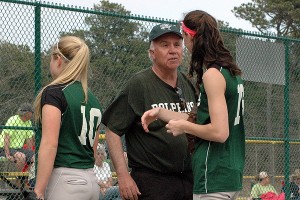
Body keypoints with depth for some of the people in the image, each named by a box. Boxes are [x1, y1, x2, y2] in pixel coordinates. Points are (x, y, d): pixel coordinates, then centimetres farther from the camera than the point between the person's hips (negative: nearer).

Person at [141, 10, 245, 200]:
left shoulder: (213, 74, -15)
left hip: (214, 178, -9)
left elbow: (219, 132, -21)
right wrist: (160, 113, 16)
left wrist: (183, 126, -7)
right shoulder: (231, 72, 12)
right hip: (231, 175, 9)